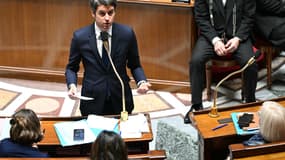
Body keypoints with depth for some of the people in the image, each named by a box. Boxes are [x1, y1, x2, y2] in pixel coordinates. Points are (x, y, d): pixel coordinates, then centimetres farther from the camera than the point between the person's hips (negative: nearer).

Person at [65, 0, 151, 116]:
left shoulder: (127, 34, -7)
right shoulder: (80, 37, -8)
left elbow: (134, 66, 5)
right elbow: (71, 68, 4)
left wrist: (141, 82, -13)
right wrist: (72, 85, -15)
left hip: (120, 100, 1)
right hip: (92, 102, -1)